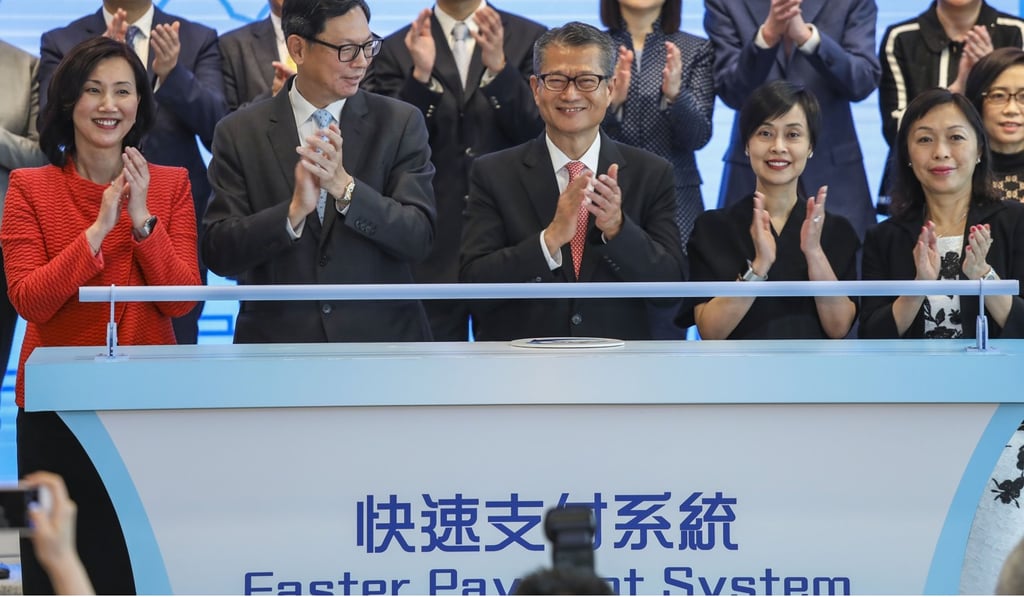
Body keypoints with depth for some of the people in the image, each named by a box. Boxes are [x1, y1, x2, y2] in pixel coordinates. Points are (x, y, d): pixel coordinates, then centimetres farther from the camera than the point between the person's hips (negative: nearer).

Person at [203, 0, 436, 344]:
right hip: (280, 348, 0)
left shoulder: (401, 123, -1)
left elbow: (419, 237, -8)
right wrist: (294, 211, -22)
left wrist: (344, 186, -22)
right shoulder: (240, 134, -1)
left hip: (382, 342, 0)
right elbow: (219, 253, -7)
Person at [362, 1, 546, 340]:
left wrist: (499, 67, -22)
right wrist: (420, 74, -20)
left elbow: (538, 132, -6)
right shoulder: (395, 50, 4)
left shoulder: (529, 39, 4)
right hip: (432, 247, 0)